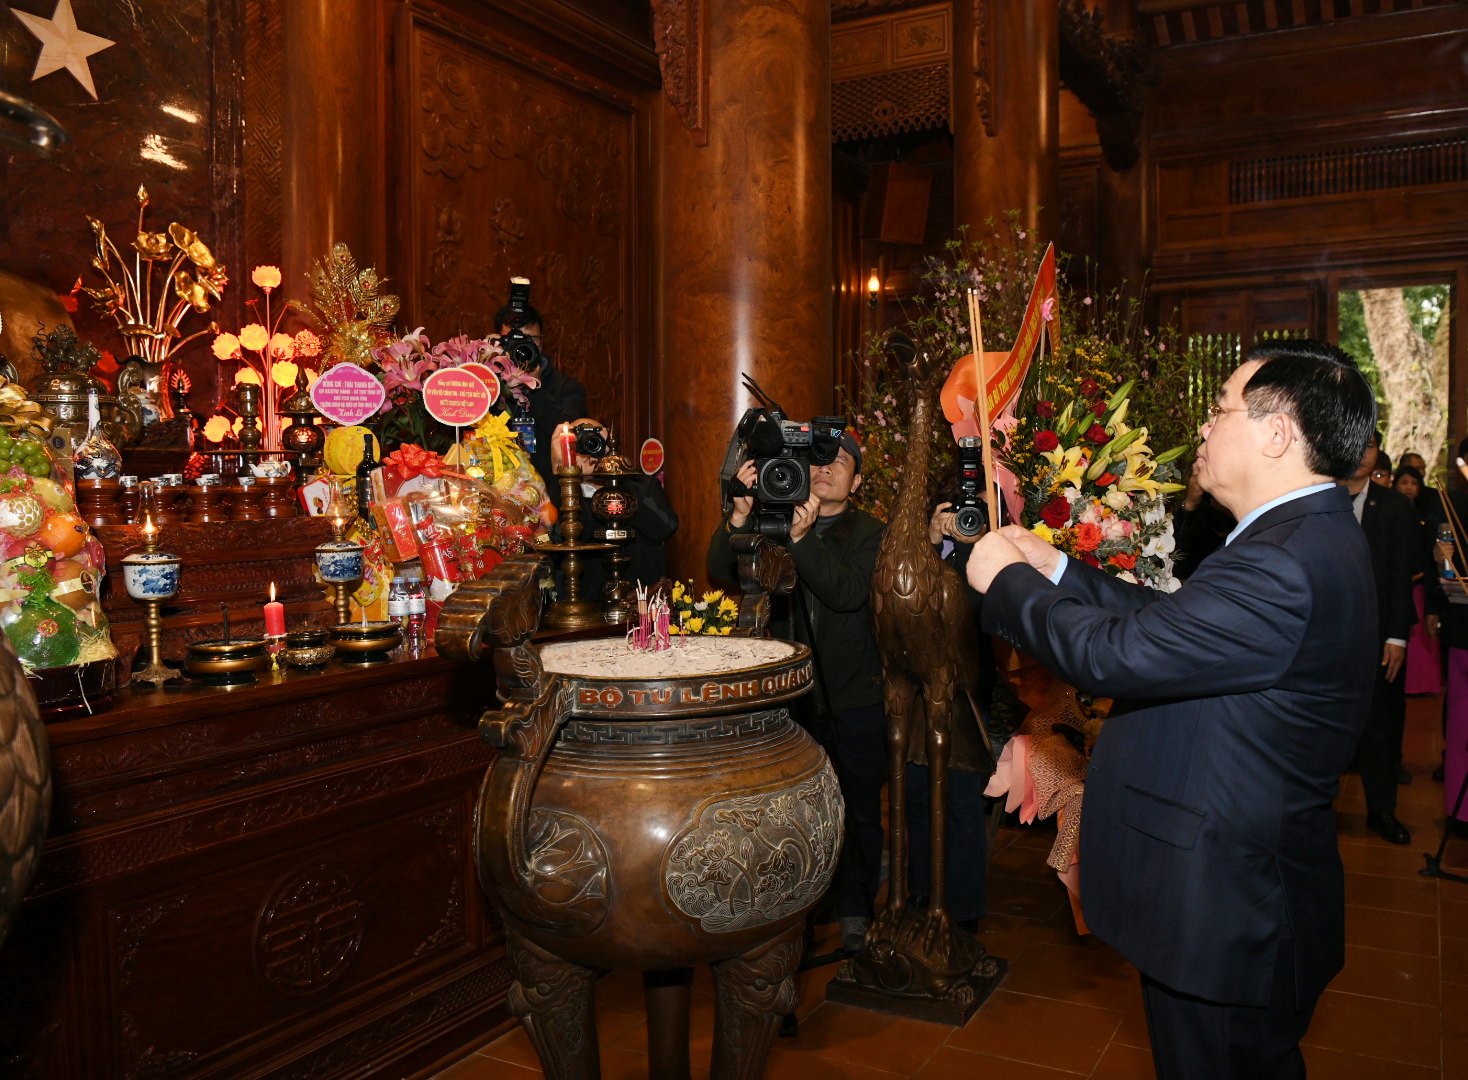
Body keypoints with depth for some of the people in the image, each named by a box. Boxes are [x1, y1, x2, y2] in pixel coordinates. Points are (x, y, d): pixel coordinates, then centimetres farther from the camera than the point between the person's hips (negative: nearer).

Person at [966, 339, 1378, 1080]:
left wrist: (1007, 579, -14)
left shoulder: (1283, 567, -30)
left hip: (1225, 914, -10)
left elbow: (1111, 654, -30)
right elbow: (1168, 621, 9)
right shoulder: (1313, 537, 5)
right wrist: (1055, 570, 9)